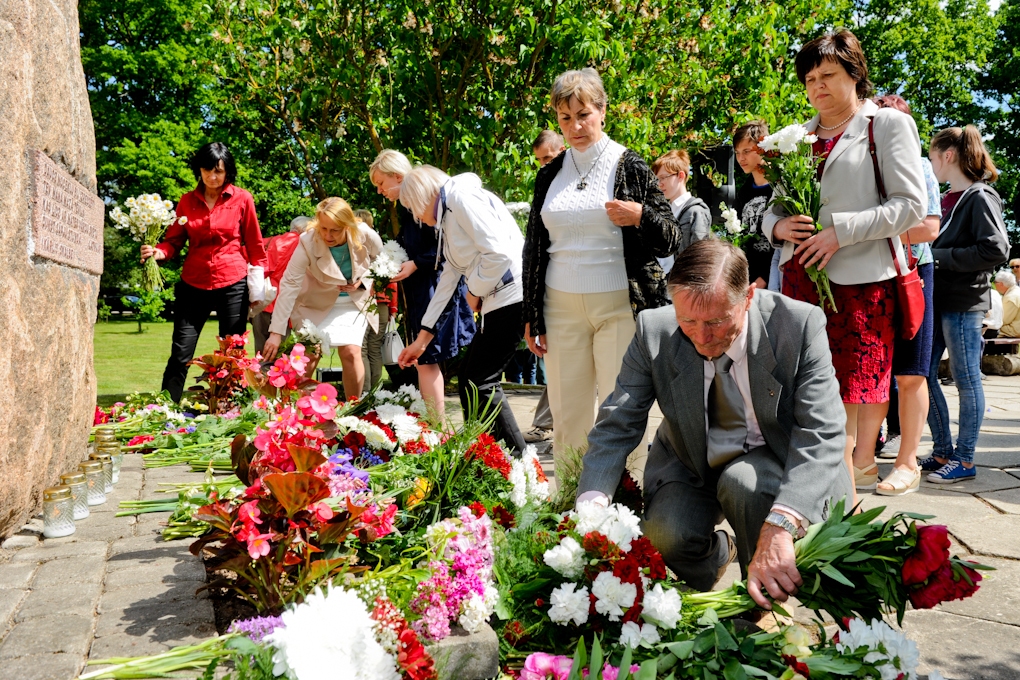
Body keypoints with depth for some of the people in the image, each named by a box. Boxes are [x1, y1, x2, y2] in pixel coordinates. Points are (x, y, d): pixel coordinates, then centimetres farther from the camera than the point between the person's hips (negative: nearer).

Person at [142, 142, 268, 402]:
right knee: (180, 355, 1)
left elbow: (255, 245, 3)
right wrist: (157, 251, -16)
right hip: (193, 285, 2)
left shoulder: (242, 199, 0)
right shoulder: (187, 200, 6)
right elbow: (174, 241, 6)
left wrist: (257, 287, 1)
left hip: (233, 285, -2)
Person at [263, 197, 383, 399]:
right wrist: (276, 332, -31)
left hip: (353, 302, 1)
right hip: (317, 303, 0)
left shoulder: (366, 236, -23)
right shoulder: (308, 242, -28)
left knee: (351, 352, -14)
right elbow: (289, 285, -28)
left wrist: (362, 281, -19)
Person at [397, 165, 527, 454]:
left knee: (481, 383, -8)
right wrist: (423, 338, 26)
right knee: (468, 379, 13)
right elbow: (449, 277, 25)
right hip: (496, 301, 10)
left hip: (512, 294, -10)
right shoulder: (447, 217, 22)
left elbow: (499, 253, -19)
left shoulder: (462, 198, -8)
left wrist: (475, 291, -3)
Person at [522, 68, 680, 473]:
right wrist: (531, 316, 14)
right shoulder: (550, 175, 12)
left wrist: (641, 217, -19)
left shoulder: (630, 167, 2)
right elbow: (534, 249, 18)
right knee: (567, 418, 4)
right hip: (561, 308, 4)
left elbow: (671, 241, 2)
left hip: (619, 306, -3)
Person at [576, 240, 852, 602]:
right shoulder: (654, 330, -17)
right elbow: (617, 426, -14)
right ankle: (719, 551, 13)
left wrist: (779, 529, -47)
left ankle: (764, 605, -6)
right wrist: (592, 504, -32)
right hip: (692, 463, 2)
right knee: (663, 536, -25)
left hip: (772, 461, -2)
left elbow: (822, 434, -31)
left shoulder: (800, 324, -23)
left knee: (741, 481, -34)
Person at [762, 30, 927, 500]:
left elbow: (910, 206, -6)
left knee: (856, 383, -2)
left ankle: (857, 466, 9)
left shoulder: (889, 124, 3)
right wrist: (778, 225, -3)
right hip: (803, 276, 4)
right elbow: (769, 206, 20)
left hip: (862, 279, -4)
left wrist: (841, 232, -14)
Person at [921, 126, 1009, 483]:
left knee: (966, 379, 0)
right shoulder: (943, 200, 15)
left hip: (963, 303, -8)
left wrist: (941, 257, -16)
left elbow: (996, 250, -18)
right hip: (936, 299, 8)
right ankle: (943, 452, 19)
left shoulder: (980, 198, -8)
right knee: (923, 376, 8)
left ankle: (964, 459, 9)